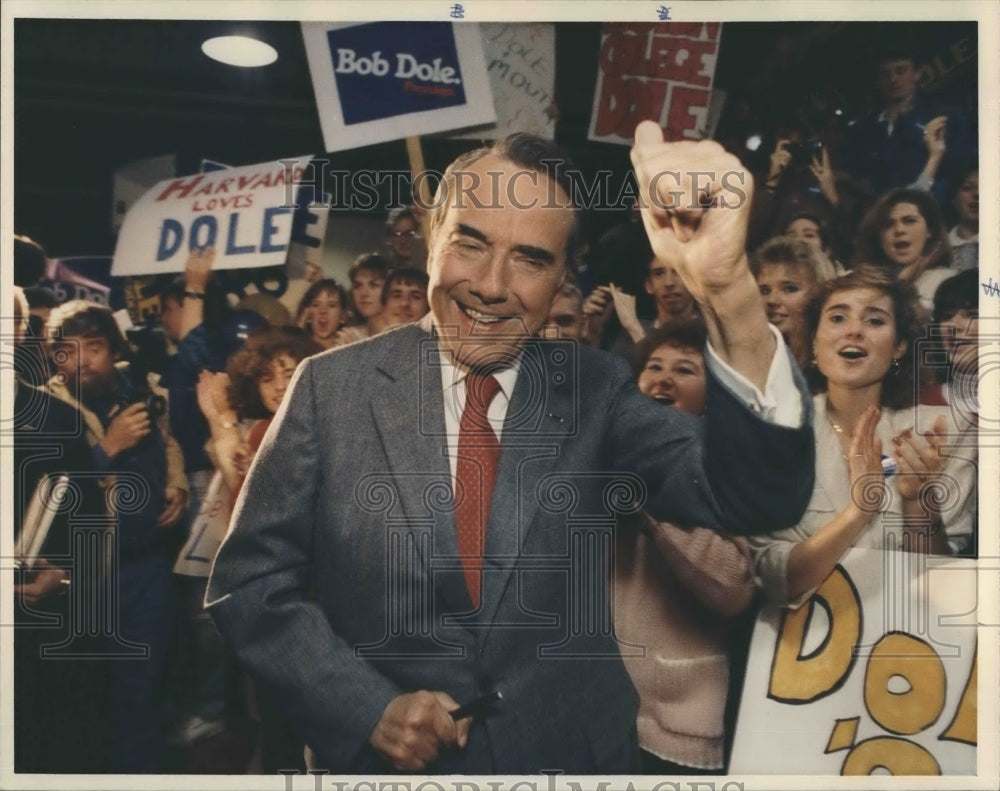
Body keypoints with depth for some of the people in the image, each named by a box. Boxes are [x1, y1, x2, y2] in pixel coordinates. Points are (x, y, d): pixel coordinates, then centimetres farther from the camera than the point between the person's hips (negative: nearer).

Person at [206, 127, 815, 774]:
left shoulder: (595, 391, -9)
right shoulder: (332, 387, -11)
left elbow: (759, 497, -24)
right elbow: (249, 584, -5)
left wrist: (728, 286, -39)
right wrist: (369, 708, -16)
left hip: (571, 754, 2)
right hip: (383, 756, -1)